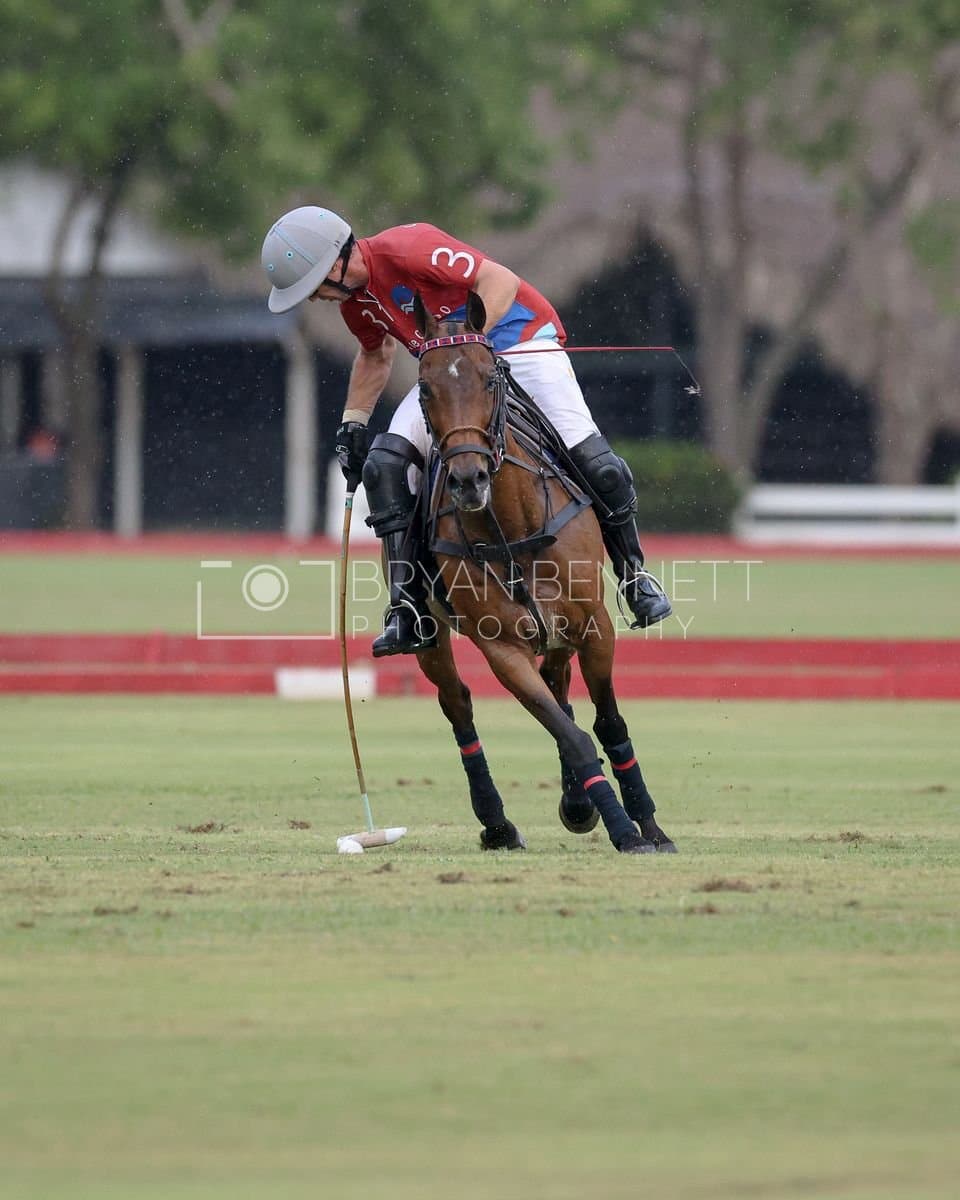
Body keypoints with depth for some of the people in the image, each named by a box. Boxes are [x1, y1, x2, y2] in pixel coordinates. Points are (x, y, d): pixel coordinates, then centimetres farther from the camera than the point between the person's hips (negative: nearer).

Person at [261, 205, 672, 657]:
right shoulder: (353, 297, 1)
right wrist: (352, 422, 15)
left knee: (594, 464, -18)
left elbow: (501, 281, -27)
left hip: (518, 337, -7)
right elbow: (375, 354, 23)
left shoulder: (405, 249, -25)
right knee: (383, 463, -13)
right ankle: (409, 612, -14)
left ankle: (634, 574, 7)